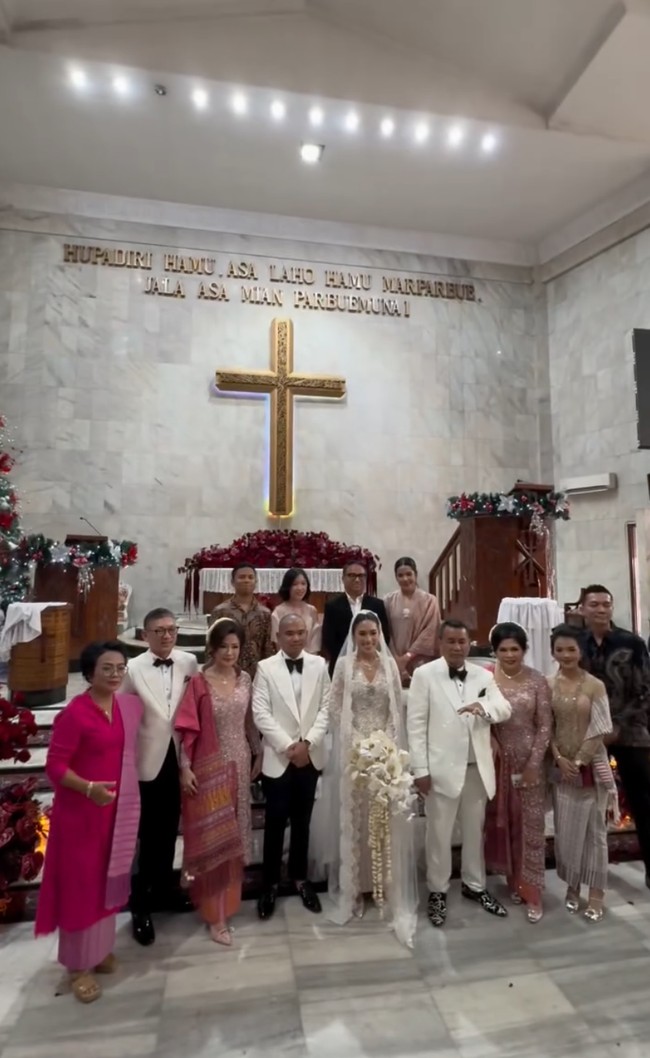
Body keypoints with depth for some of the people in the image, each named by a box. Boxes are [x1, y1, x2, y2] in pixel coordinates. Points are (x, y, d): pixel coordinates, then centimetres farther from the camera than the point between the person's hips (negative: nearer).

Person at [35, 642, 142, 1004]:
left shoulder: (132, 705, -1)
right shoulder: (75, 713, -20)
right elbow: (55, 765, -18)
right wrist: (88, 787, -31)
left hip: (121, 808, 6)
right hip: (82, 810, -6)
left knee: (109, 880, 20)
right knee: (80, 884, 9)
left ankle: (101, 948, 42)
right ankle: (79, 964, 30)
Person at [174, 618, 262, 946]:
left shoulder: (244, 679, 0)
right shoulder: (198, 683, -14)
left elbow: (250, 721, 8)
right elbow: (187, 728, -12)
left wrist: (258, 753, 10)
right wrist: (185, 767, -14)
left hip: (239, 764, 5)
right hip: (209, 767, -5)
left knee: (233, 837, 18)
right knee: (212, 838, 5)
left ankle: (227, 902, 39)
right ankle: (216, 915, 19)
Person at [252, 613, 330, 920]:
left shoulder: (319, 665, 1)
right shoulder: (265, 667, -6)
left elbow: (325, 708, 0)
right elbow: (261, 713, -10)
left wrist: (308, 742, -11)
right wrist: (288, 746, -14)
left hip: (310, 756, 2)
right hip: (278, 757, -2)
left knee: (302, 821, 15)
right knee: (275, 823, 7)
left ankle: (300, 878, 32)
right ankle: (270, 884, 25)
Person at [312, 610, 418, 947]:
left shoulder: (389, 663, 2)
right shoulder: (344, 664, -3)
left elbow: (397, 707, 4)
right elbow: (335, 707, -3)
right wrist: (355, 739, -9)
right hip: (353, 747, -1)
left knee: (386, 817, 6)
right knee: (353, 817, 8)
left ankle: (388, 887, 21)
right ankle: (354, 887, 24)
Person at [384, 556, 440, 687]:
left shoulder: (429, 600, 0)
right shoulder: (388, 600, 4)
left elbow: (430, 633, -3)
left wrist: (408, 656, -8)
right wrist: (396, 658, -7)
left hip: (421, 662, -1)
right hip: (395, 661, 1)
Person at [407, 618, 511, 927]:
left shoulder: (484, 675, 6)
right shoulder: (424, 674, -8)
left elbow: (505, 708, -6)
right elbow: (416, 723, -8)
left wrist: (483, 707, -29)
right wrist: (420, 769, -12)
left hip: (477, 768, 4)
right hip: (442, 768, -4)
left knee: (475, 830, 19)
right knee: (439, 833, 9)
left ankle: (474, 885, 38)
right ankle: (437, 892, 27)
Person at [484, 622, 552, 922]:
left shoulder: (537, 681, -6)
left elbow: (545, 726, -4)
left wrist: (533, 764, -7)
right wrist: (490, 744, -15)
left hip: (529, 762, -1)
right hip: (497, 761, 1)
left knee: (531, 825, 6)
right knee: (502, 823, 12)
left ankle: (532, 892, 20)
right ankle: (514, 881, 32)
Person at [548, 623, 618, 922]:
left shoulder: (595, 685, -9)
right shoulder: (548, 686, -2)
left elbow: (600, 730, -10)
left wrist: (580, 761, -11)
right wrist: (559, 758, -11)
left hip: (592, 765, -2)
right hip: (562, 767, 2)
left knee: (594, 829, 9)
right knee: (566, 829, 12)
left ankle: (596, 893, 23)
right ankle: (572, 886, 29)